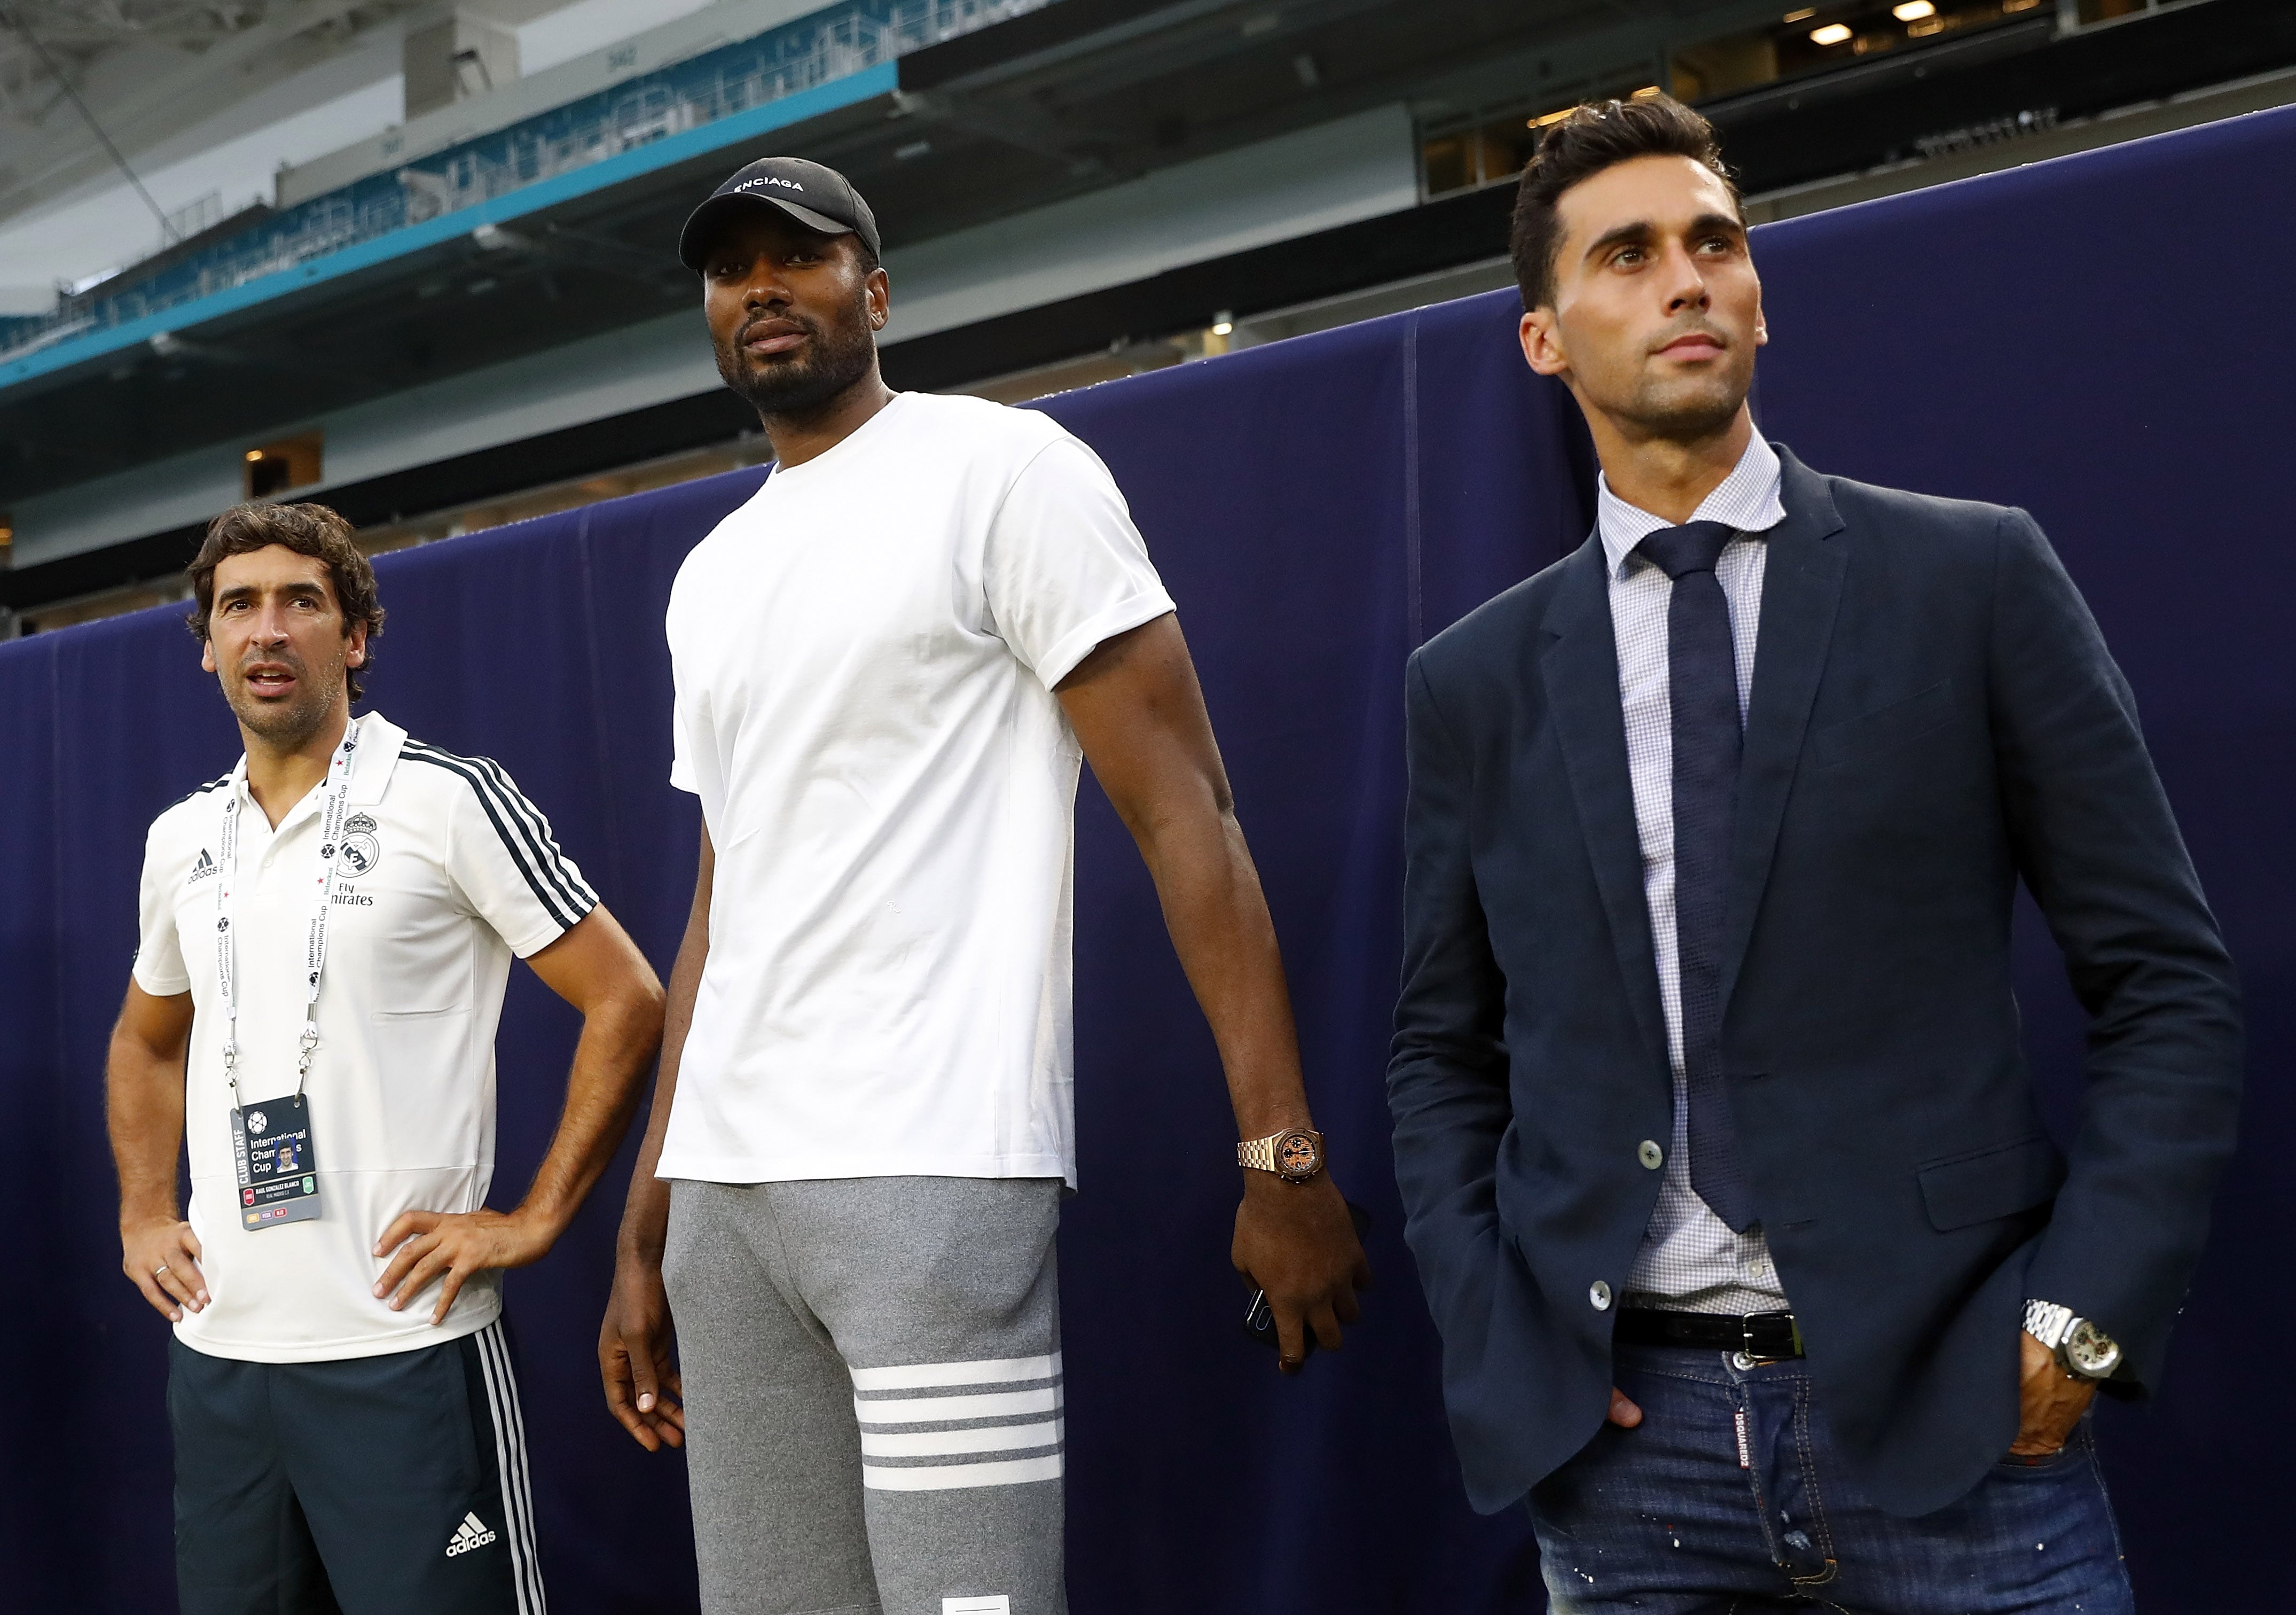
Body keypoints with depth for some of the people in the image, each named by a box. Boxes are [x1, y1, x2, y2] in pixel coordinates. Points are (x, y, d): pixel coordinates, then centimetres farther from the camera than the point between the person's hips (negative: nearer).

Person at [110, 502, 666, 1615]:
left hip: (405, 1348, -6)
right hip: (216, 1352, 6)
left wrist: (536, 1219, -10)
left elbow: (625, 1001, -6)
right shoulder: (181, 840, 12)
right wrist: (143, 1218, 14)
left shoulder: (447, 800, -6)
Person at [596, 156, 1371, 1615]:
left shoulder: (999, 470, -2)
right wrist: (645, 1232, 15)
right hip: (725, 1185, 7)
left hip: (933, 1173, -6)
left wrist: (1281, 1154, -16)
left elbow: (1185, 810, -8)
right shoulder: (709, 579, 18)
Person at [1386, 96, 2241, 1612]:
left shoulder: (1976, 578, 1)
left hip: (1948, 1415, -1)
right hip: (1622, 1438, 2)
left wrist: (2081, 1316, -8)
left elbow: (2166, 979, 1)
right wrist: (1494, 1334, 0)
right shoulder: (1476, 680, 7)